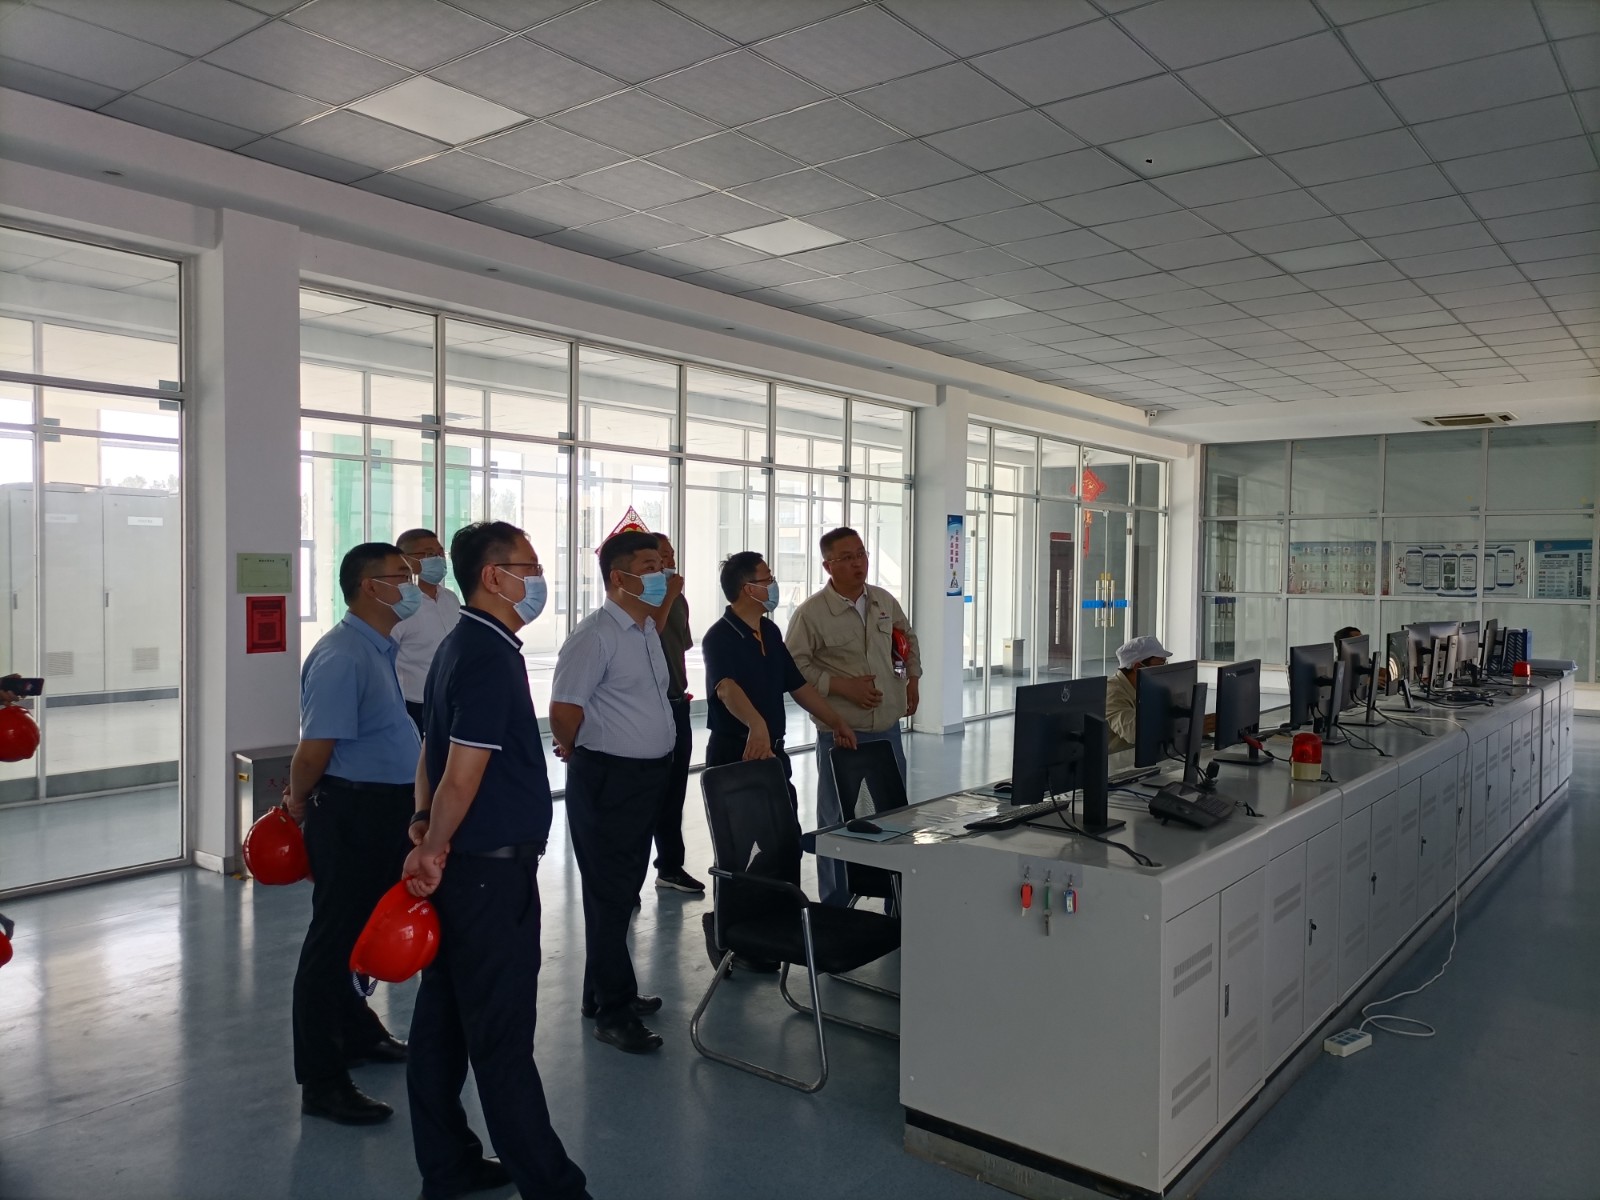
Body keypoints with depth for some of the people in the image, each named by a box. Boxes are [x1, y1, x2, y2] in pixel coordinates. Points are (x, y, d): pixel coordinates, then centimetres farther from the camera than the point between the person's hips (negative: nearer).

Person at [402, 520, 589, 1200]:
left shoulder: (461, 647, 12)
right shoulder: (490, 658, -19)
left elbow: (433, 751, 17)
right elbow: (464, 773, -21)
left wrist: (427, 830, 12)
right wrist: (433, 850, -9)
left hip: (459, 865, 10)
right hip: (490, 870, -10)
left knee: (444, 1020, 16)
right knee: (503, 1038, 0)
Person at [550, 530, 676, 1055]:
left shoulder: (648, 629, 12)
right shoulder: (596, 634, -17)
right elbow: (563, 709, -19)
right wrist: (580, 752, -2)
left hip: (649, 772, 9)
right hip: (608, 777, -9)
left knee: (624, 888, 18)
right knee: (610, 893, 1)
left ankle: (608, 991, 32)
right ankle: (612, 1011, 12)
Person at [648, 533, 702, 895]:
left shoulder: (678, 599, 13)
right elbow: (650, 630, -27)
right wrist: (670, 595, -19)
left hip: (676, 703, 7)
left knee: (674, 789, 12)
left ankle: (670, 865, 21)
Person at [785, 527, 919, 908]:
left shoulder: (885, 601, 7)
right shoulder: (811, 613, -12)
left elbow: (908, 637, 25)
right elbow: (795, 668, -13)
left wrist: (912, 679, 15)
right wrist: (843, 686, -19)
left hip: (888, 729, 6)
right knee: (839, 821, 3)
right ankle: (835, 906, 17)